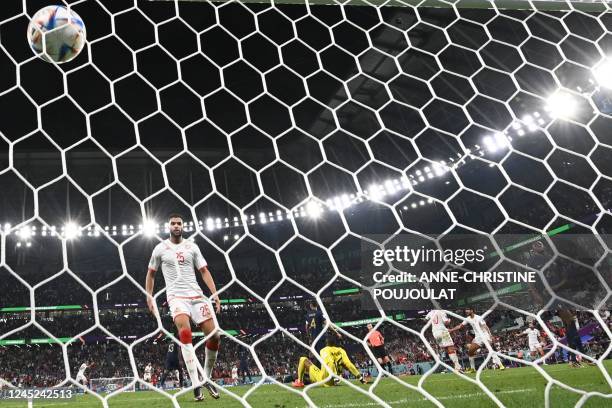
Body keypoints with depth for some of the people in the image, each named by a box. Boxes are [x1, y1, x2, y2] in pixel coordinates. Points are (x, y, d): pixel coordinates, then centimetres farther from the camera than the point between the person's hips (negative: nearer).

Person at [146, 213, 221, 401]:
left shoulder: (192, 247, 10)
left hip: (196, 295, 3)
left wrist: (215, 294, -1)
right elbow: (151, 273, 17)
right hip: (176, 296, -3)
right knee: (185, 332, -29)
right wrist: (149, 297, 10)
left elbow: (204, 271, 9)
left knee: (214, 335, -6)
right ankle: (196, 384, -31)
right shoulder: (160, 248, 7)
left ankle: (207, 378, 16)